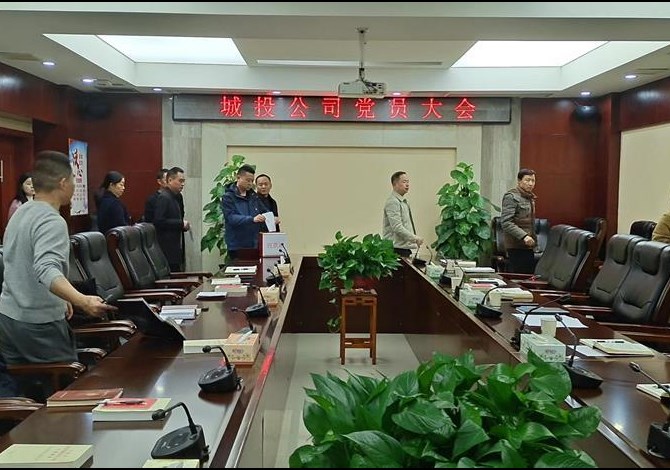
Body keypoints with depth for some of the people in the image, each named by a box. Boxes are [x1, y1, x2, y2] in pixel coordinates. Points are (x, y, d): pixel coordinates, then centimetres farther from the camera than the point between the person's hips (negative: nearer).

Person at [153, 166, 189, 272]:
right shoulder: (163, 197, -11)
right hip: (168, 249, -9)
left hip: (175, 247, 9)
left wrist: (184, 225, 7)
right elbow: (158, 221, -21)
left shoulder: (174, 197, 17)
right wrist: (181, 223, -17)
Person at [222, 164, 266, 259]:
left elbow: (263, 212, 18)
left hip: (255, 245, 5)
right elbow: (231, 218, -19)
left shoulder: (253, 195, 12)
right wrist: (252, 219, -32)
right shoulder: (228, 197, -6)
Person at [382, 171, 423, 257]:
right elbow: (397, 228, -22)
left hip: (405, 248, 9)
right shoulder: (392, 202, -14)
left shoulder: (404, 202, 17)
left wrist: (414, 239, 15)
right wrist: (415, 238, -21)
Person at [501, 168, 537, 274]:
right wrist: (523, 236, -25)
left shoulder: (530, 197, 19)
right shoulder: (511, 196, -9)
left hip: (528, 246, 9)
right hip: (516, 246, -9)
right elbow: (506, 222, -18)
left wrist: (533, 238, 14)